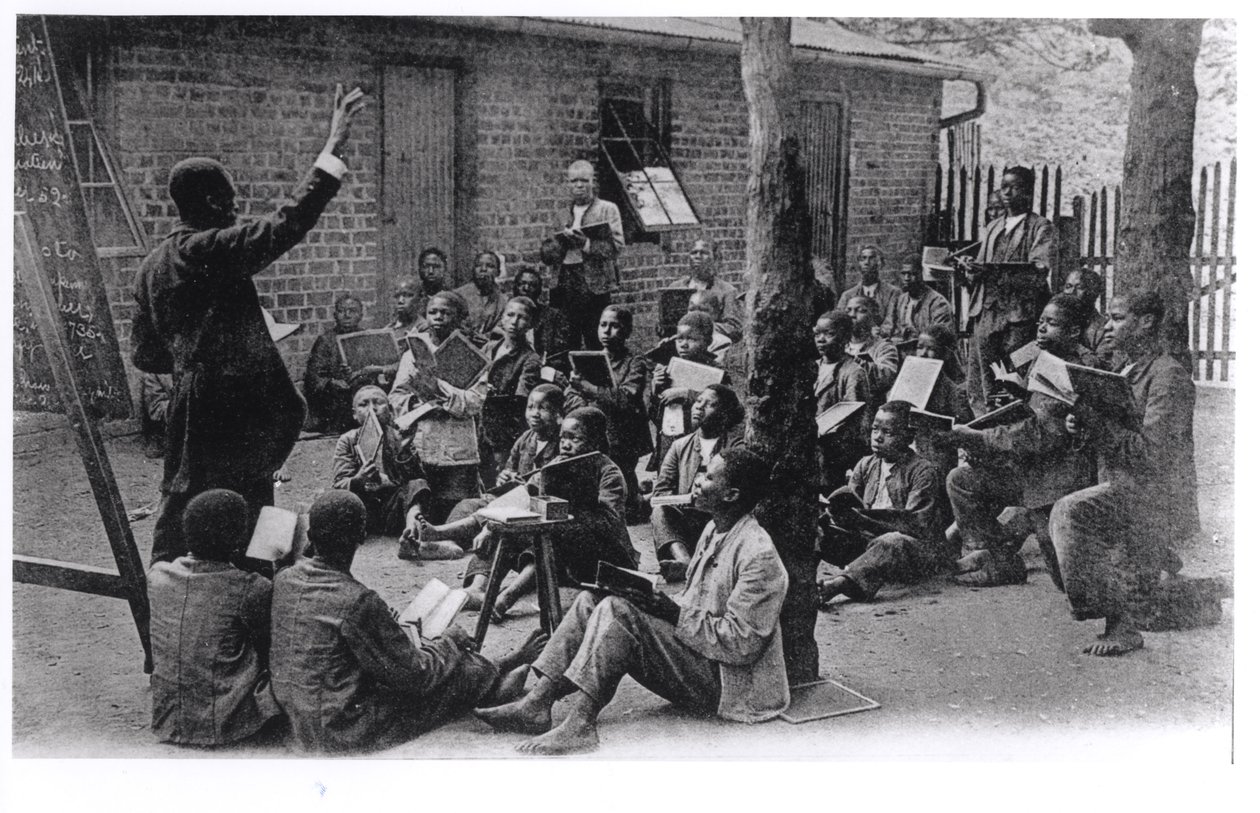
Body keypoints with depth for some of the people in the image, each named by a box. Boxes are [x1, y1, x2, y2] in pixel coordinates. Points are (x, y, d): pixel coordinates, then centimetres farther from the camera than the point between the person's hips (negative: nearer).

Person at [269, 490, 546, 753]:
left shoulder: (284, 580, -4)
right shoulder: (358, 602, -27)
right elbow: (415, 675, -18)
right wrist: (448, 642, 0)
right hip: (346, 732, -7)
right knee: (456, 673, 7)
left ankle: (490, 673, 37)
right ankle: (496, 672, 35)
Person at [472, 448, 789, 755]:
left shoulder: (759, 555, -19)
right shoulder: (715, 532, 12)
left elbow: (741, 644, -23)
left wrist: (676, 613, -20)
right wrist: (663, 604, -1)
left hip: (722, 682, -10)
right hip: (696, 655, 10)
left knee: (616, 612, -24)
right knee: (591, 600, 1)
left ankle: (580, 725, -26)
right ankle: (537, 702, -10)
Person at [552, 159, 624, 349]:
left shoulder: (607, 209, 2)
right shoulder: (567, 212, 16)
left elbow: (617, 246, -9)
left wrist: (585, 242, -20)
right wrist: (563, 239, 0)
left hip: (594, 283, -5)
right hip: (567, 282, 5)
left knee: (595, 341, -6)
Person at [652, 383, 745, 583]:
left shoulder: (737, 445, 6)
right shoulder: (680, 446, 19)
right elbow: (660, 490, 9)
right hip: (685, 518, 3)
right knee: (660, 511, -26)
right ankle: (683, 559, -50)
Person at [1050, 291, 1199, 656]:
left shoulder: (1169, 376, -13)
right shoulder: (1129, 372, 17)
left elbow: (1152, 452, -23)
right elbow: (1110, 445, 20)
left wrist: (1096, 422, -21)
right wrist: (1082, 429, -1)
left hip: (1157, 498, -10)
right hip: (1124, 492, 10)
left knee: (1069, 511, -29)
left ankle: (1118, 622, -21)